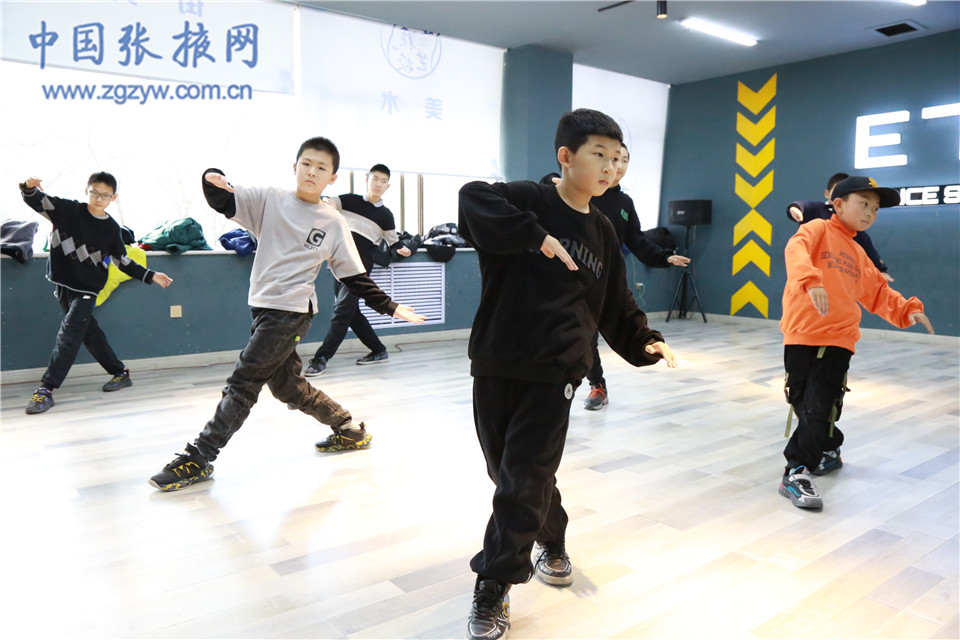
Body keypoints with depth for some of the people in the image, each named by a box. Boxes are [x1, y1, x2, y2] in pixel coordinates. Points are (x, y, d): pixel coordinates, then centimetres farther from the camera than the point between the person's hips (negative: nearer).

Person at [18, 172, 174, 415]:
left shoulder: (112, 228, 1)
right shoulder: (68, 210, -2)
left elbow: (123, 262, 9)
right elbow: (37, 201, -9)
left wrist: (151, 276, 5)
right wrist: (29, 187, -31)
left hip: (86, 289, -2)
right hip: (63, 283, 2)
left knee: (69, 335, -11)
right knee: (90, 333, 10)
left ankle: (47, 389, -6)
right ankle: (120, 373, 26)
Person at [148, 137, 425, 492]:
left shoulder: (334, 223, 0)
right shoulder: (270, 200, 7)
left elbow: (355, 278, 4)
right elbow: (224, 202, -1)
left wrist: (391, 307, 0)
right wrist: (212, 180, -24)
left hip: (291, 312, -5)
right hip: (262, 305, 5)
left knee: (242, 382, -7)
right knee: (285, 386, 14)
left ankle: (198, 458, 5)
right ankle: (349, 430, 31)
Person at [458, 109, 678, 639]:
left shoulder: (603, 233, 11)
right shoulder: (528, 200, -3)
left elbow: (616, 306, 17)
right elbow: (473, 198, -23)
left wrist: (644, 343, 3)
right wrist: (536, 237, -29)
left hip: (554, 373, 2)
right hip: (494, 364, -1)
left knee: (524, 481, -2)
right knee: (507, 471, 12)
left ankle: (492, 592, 15)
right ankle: (552, 541, 40)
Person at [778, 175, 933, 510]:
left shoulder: (858, 254, 22)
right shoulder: (818, 230, 3)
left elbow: (878, 293, 31)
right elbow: (796, 250, -20)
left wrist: (906, 309, 16)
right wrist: (811, 280, -37)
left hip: (837, 340, 4)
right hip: (801, 335, -4)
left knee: (820, 407, -7)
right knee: (801, 401, 5)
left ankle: (798, 472, 0)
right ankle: (828, 448, 28)